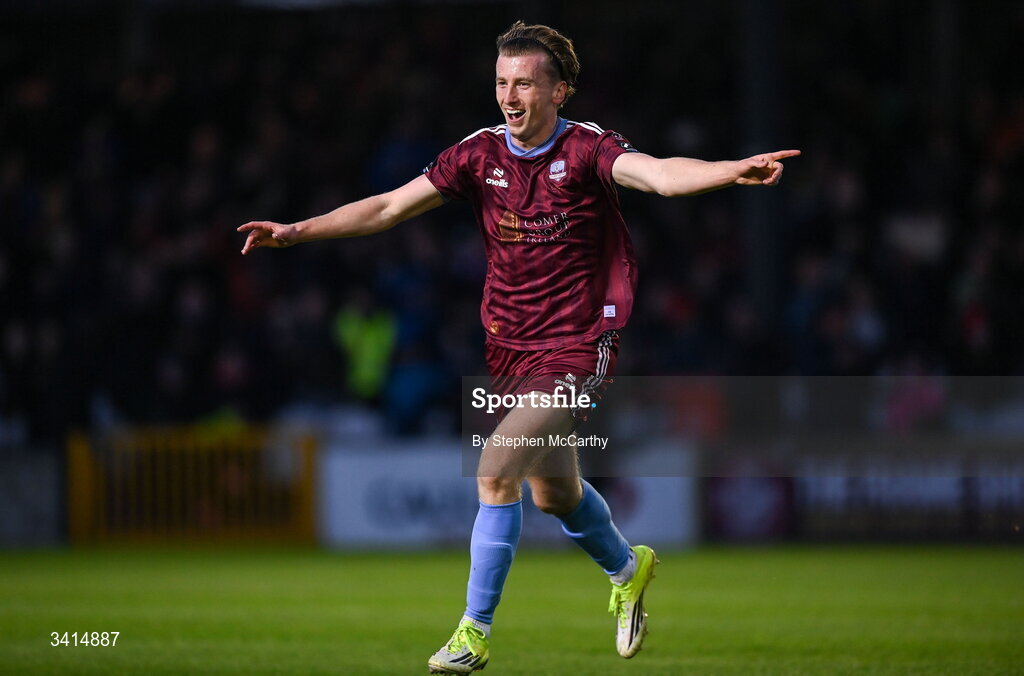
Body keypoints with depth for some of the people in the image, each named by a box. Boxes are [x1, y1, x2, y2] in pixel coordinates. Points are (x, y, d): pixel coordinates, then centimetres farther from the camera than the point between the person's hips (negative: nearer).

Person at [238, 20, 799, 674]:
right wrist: (296, 230, -3)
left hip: (576, 347, -6)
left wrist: (734, 171, -51)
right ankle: (627, 569, 50)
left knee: (497, 471, -20)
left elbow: (660, 174, -32)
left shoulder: (586, 149, -14)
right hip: (509, 347, 6)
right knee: (553, 491, 20)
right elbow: (388, 207, 3)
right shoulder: (480, 153, 0)